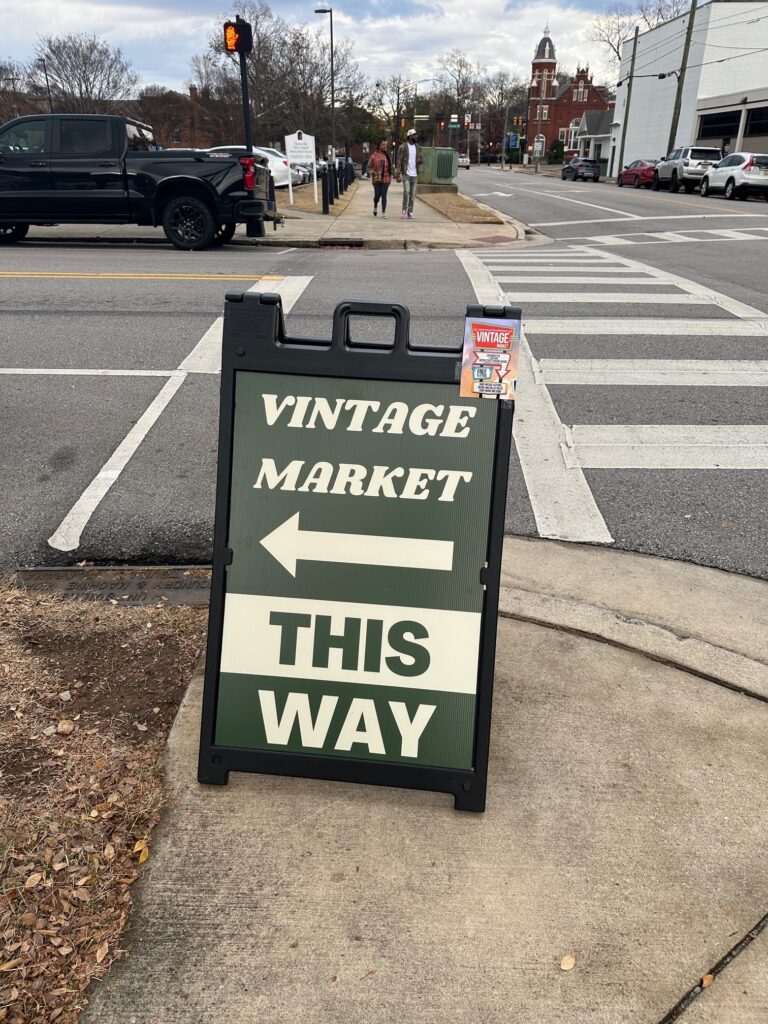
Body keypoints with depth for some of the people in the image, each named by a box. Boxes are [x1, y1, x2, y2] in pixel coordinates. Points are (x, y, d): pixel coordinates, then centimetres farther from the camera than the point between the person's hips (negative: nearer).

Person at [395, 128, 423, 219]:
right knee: (406, 192, -17)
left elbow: (421, 159, 17)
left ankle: (410, 211, 13)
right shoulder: (403, 146, -5)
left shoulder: (417, 147, 11)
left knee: (412, 194, 6)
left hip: (414, 174, 5)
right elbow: (399, 161, -8)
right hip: (406, 173, -5)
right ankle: (404, 210, -7)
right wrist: (398, 174, -14)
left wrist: (419, 160, -8)